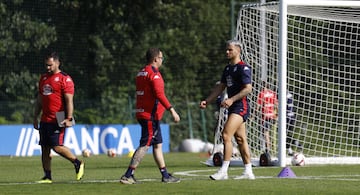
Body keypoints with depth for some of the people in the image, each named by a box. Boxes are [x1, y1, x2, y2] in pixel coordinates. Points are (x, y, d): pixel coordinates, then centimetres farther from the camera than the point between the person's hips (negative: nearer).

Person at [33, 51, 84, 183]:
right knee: (45, 148, 5)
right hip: (45, 120, 8)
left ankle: (78, 163, 5)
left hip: (58, 120, -8)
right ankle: (47, 177, 10)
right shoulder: (43, 78, 17)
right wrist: (35, 117, 22)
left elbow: (69, 101, -12)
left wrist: (69, 119, -20)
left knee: (57, 146, -14)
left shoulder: (65, 79, -7)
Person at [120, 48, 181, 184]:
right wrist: (172, 110, -23)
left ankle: (165, 175, 15)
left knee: (158, 145, 13)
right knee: (145, 145, -10)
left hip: (142, 114, 10)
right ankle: (128, 175, -14)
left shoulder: (141, 73, 15)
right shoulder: (153, 73, -14)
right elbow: (159, 94, -23)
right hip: (151, 116, -10)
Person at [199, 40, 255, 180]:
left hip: (241, 106, -9)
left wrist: (232, 100, -26)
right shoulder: (227, 69, 17)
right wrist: (207, 101, 14)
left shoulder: (243, 68, -12)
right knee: (240, 139, 10)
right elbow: (220, 87, 22)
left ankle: (223, 171, -18)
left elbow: (248, 88, -19)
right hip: (232, 107, 9)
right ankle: (248, 172, 14)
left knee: (226, 135, -17)